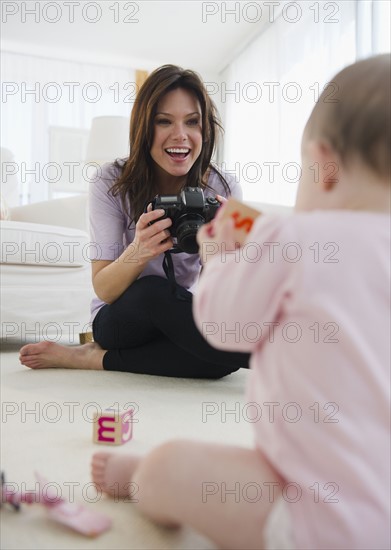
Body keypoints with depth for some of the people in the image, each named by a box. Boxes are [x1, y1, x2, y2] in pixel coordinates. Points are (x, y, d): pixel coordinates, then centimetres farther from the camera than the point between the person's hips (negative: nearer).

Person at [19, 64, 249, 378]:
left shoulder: (223, 189, -11)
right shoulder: (113, 184, -14)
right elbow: (103, 290, -17)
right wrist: (138, 252, -38)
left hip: (182, 319, 3)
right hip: (120, 320, -2)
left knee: (228, 341, -32)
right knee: (155, 290, -37)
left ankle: (94, 358, -15)